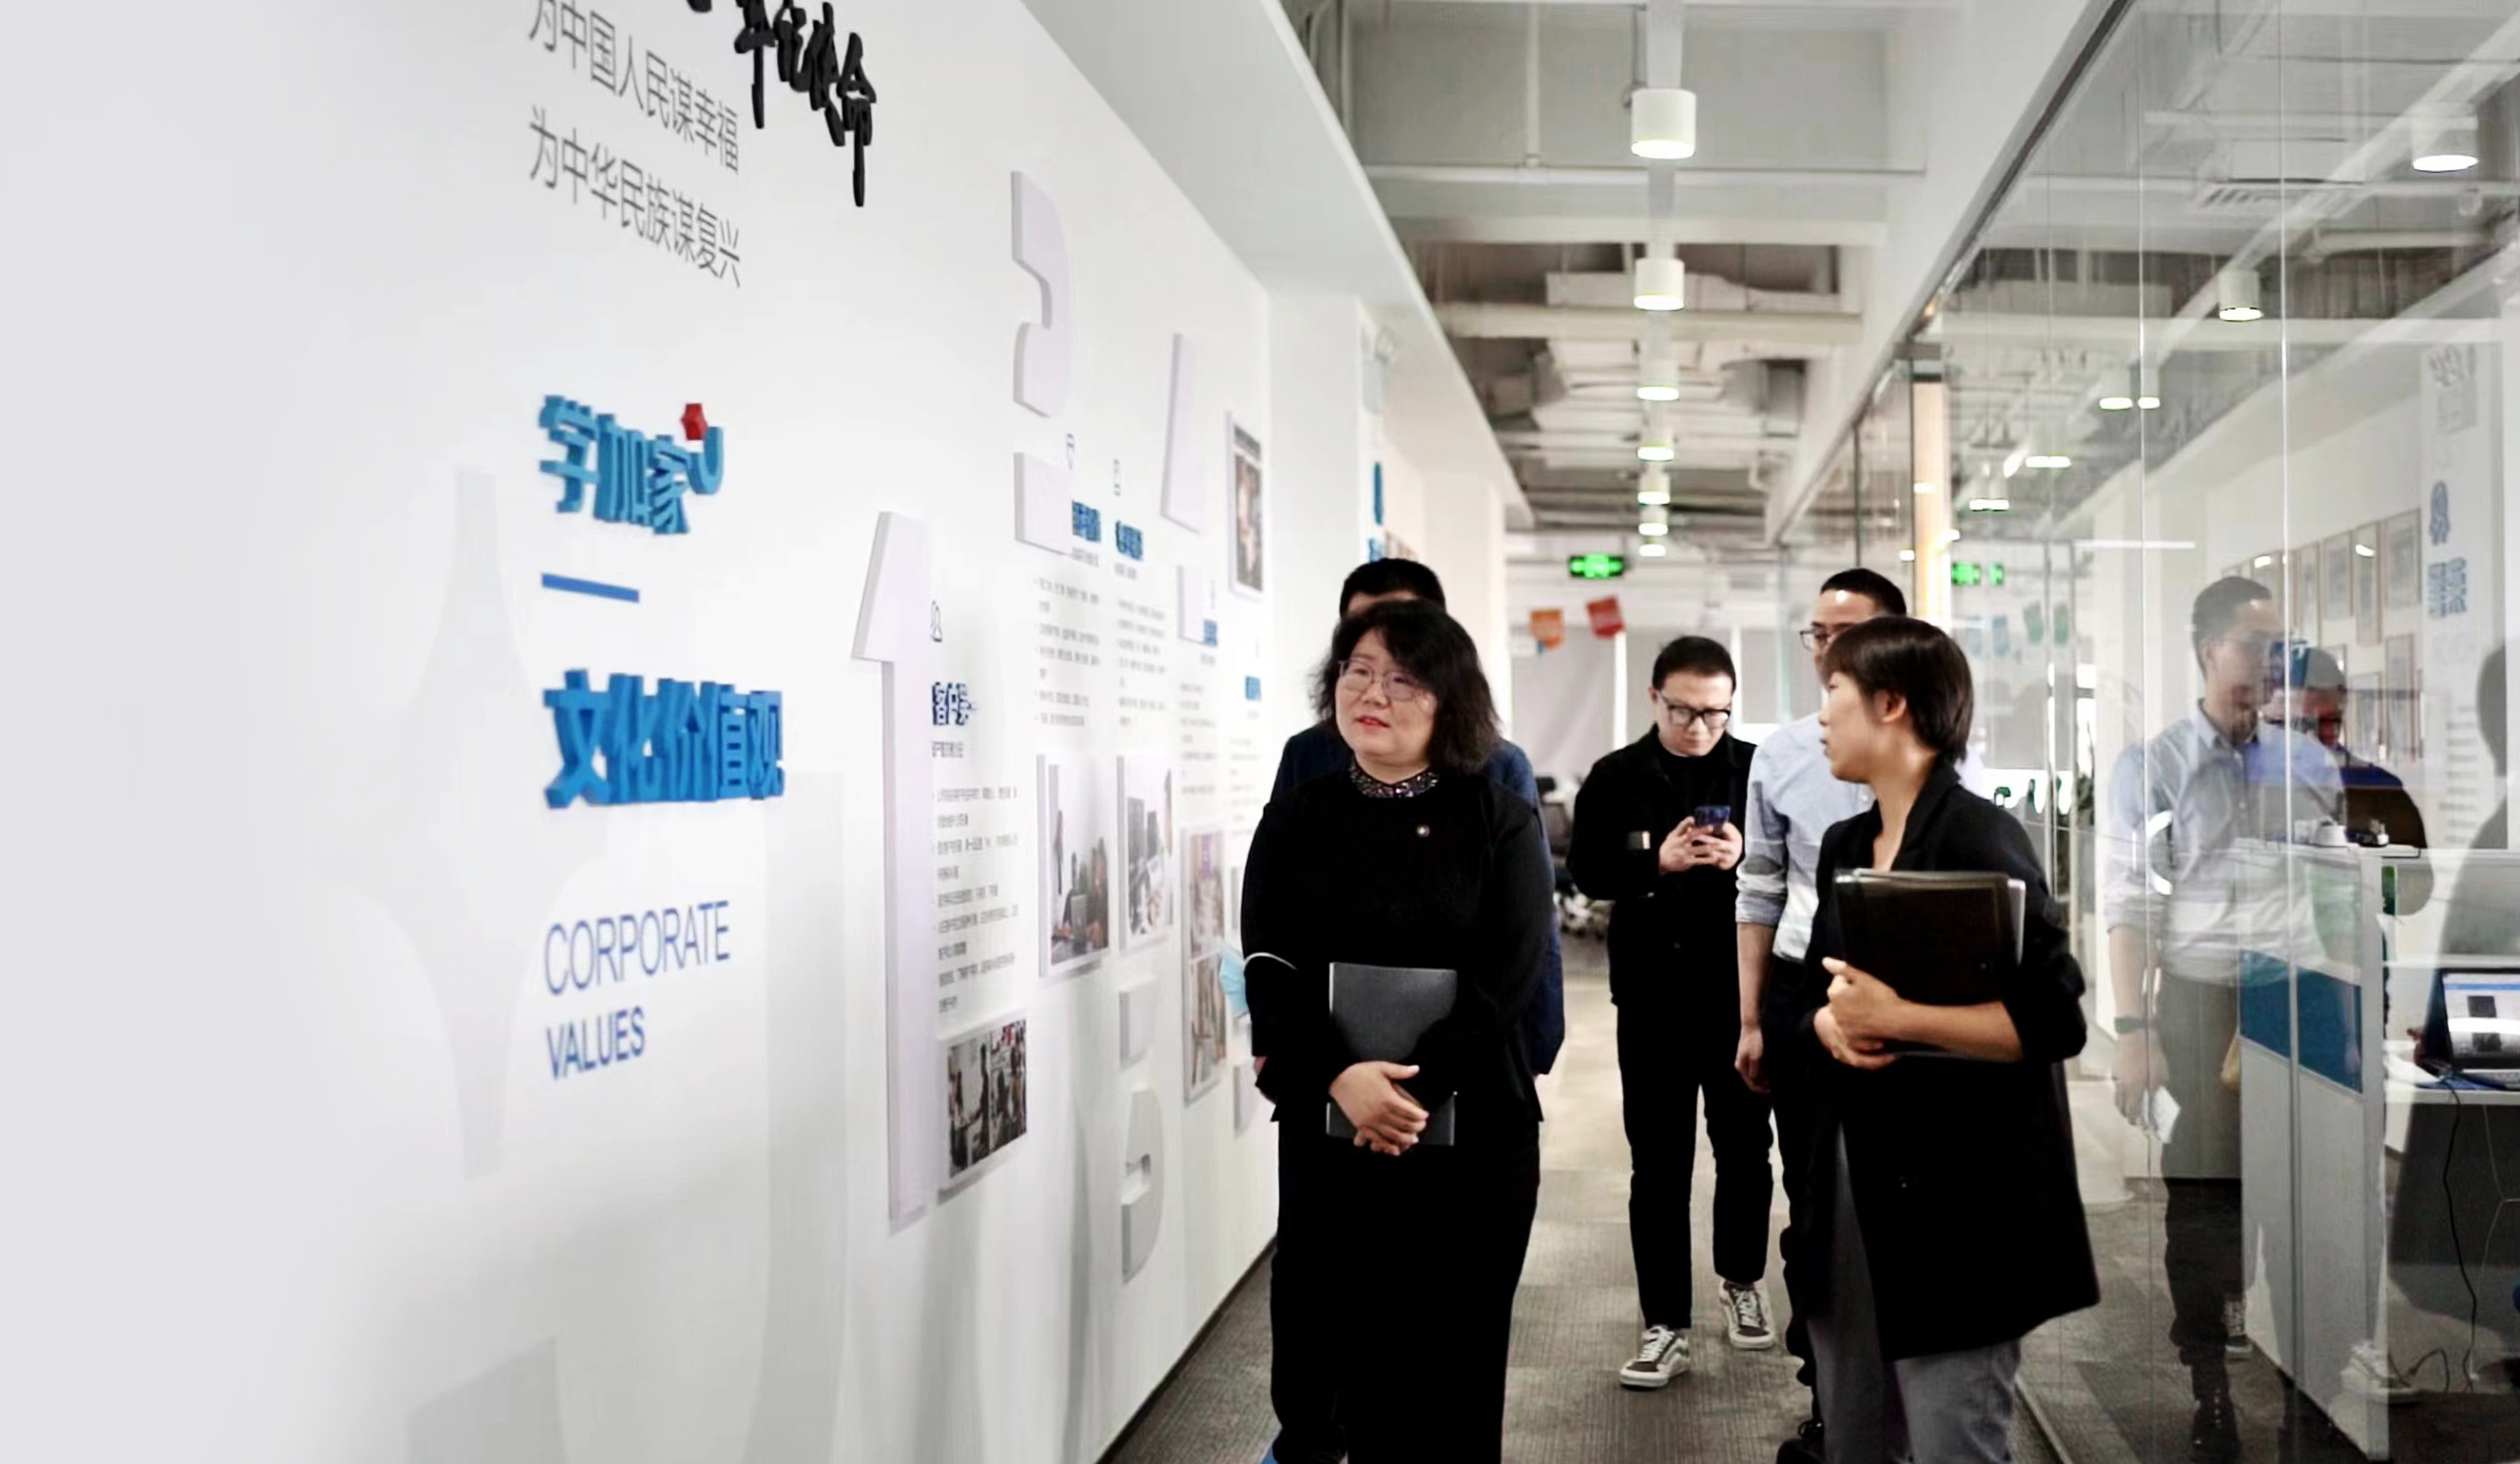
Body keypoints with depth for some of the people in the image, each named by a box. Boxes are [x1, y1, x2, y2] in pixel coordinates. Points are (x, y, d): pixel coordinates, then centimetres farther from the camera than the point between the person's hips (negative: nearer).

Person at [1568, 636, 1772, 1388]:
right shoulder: (1615, 777, -1)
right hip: (1651, 994, 0)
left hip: (1739, 990, 0)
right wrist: (1657, 862, -23)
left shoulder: (1758, 769, -3)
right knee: (1657, 1163, 4)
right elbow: (1586, 872, -7)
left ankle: (1742, 1281, 39)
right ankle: (1665, 1325, 12)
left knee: (1745, 1147, 15)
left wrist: (1744, 858, -23)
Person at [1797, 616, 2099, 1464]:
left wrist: (1896, 1017, -23)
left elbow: (2054, 1021, -19)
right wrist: (1829, 1024, -6)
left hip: (1957, 1198, -8)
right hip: (1855, 1184, 8)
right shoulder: (1844, 846, 11)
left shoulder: (1980, 839, -14)